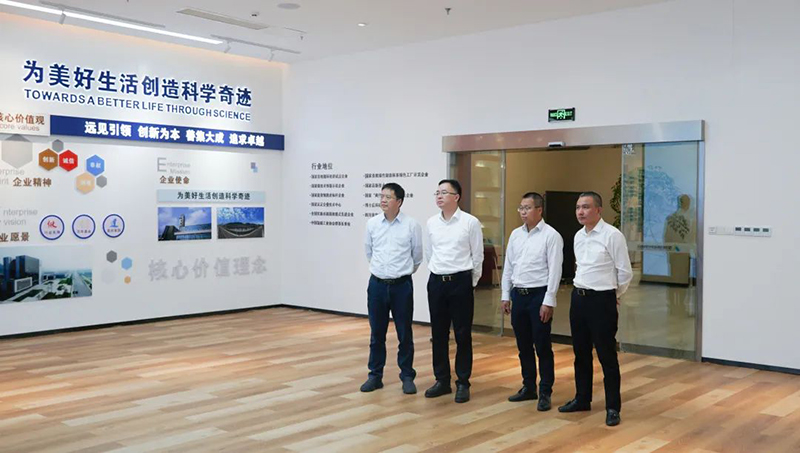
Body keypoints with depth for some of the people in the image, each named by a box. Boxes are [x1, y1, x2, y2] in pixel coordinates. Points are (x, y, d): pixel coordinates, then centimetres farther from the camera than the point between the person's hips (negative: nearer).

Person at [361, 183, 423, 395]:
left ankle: (407, 377, 17)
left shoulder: (411, 225, -6)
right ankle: (375, 376, 20)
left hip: (402, 285, -2)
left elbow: (417, 255, 7)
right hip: (377, 284, 2)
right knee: (376, 333, 9)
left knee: (404, 334, 5)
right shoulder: (372, 223, 1)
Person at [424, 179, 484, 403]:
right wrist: (438, 275, 15)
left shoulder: (470, 222, -7)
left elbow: (477, 256, -1)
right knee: (438, 334, 9)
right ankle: (442, 381, 20)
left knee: (462, 335, 2)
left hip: (460, 282, -4)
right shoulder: (432, 223, 5)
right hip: (436, 282, 4)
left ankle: (463, 383, 12)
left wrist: (471, 282, 4)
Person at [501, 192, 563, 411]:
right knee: (524, 346, 13)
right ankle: (528, 387, 26)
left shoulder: (551, 235, -9)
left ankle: (545, 393, 11)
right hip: (518, 294, 6)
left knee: (542, 347, 1)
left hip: (539, 295, -6)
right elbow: (508, 266, 13)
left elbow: (555, 271, -13)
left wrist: (548, 302, -16)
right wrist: (506, 295, 10)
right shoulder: (516, 234, 9)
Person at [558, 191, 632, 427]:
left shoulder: (612, 235, -14)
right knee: (581, 353, 16)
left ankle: (613, 407, 12)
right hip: (578, 298, 7)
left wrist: (615, 295, 3)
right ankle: (582, 399, 30)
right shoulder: (578, 236, 8)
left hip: (602, 301, -7)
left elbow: (625, 272, -9)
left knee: (607, 355, 1)